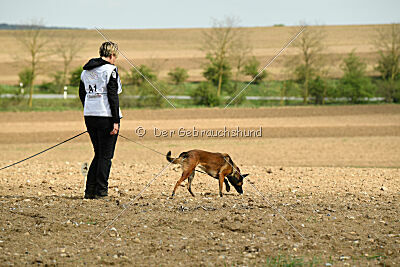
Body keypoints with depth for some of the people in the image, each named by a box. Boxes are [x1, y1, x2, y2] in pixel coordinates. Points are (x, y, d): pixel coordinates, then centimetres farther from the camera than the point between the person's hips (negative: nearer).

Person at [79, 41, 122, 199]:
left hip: (89, 115, 7)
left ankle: (89, 190, 11)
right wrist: (116, 121, -14)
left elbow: (82, 94, 17)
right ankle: (100, 191, 3)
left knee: (99, 154, 16)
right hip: (106, 116, -7)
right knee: (106, 155, 2)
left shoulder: (86, 70, 12)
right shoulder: (110, 69, -10)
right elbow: (113, 96, -14)